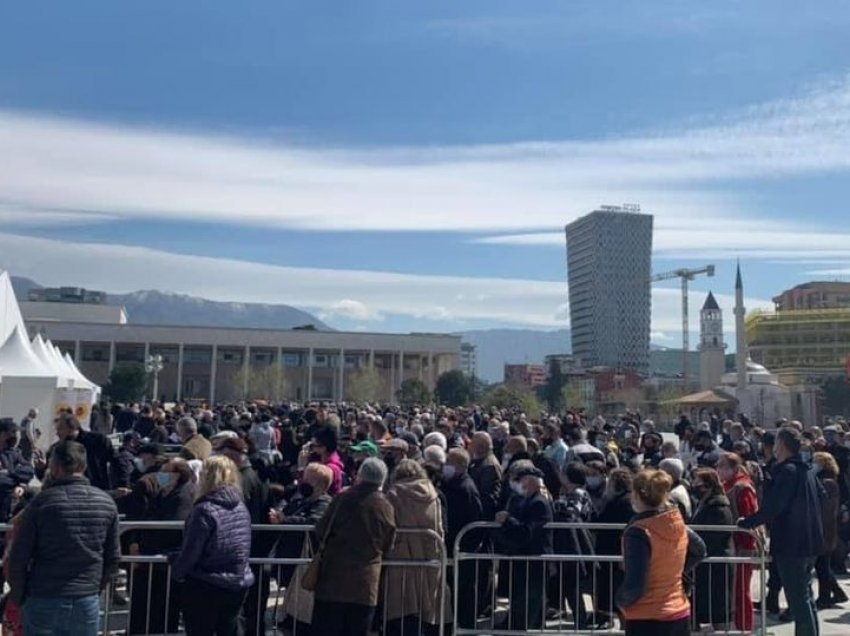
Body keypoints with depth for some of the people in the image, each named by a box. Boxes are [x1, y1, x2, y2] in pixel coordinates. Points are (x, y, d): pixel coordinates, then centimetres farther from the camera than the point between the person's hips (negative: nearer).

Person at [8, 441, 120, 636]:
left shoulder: (42, 501, -9)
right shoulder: (106, 502, 1)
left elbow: (18, 557, -5)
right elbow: (113, 558, 6)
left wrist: (18, 596, 9)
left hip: (43, 600, -2)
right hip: (87, 601, 2)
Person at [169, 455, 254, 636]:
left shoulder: (204, 510, -19)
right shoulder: (242, 508, 3)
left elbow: (190, 552, -15)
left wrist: (176, 572, 3)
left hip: (204, 587, -6)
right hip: (239, 585, 6)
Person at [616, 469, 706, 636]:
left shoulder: (638, 532, -21)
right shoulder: (678, 525, 0)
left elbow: (634, 586, -23)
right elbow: (699, 551, 21)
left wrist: (621, 600, -3)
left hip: (646, 620, -7)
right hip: (680, 615, 7)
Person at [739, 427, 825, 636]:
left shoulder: (787, 471, -18)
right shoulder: (807, 470, 10)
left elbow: (772, 507, -24)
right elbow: (822, 496, 23)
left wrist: (746, 522, -15)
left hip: (791, 544, -9)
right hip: (810, 541, 9)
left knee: (798, 599, -4)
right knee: (805, 596, 19)